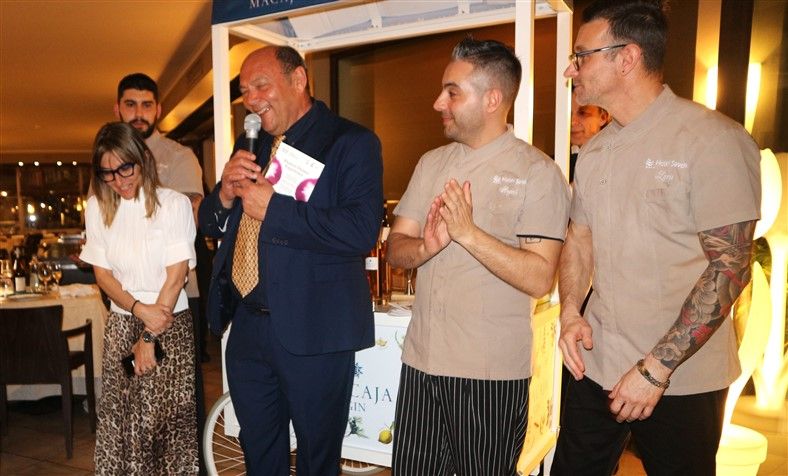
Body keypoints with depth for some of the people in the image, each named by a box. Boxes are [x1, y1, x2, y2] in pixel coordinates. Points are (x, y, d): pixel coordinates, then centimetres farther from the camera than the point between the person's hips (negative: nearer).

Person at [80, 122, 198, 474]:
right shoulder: (97, 207, 5)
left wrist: (150, 338, -10)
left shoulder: (174, 204, -6)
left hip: (170, 322, -3)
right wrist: (140, 309, -12)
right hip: (121, 323, 3)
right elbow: (102, 273, 5)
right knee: (116, 417, 4)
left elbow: (176, 276, -9)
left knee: (169, 416, -1)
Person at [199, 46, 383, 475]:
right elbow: (210, 225, 15)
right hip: (246, 326, 6)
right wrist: (225, 194, -6)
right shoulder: (248, 146, 13)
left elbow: (361, 232, -23)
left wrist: (273, 207, -20)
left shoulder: (352, 142, -9)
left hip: (313, 331, -6)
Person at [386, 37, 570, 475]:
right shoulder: (431, 163, 8)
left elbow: (539, 279, -17)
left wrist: (468, 232, -23)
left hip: (492, 373, -5)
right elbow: (396, 249, 5)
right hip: (421, 361, 5)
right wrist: (425, 247, -16)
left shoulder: (537, 172, -9)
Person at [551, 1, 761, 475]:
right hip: (596, 366, 6)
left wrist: (656, 368, -19)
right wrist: (571, 313, -4)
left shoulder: (714, 139, -13)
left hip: (681, 383, -5)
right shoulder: (595, 149, 6)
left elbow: (730, 268, -16)